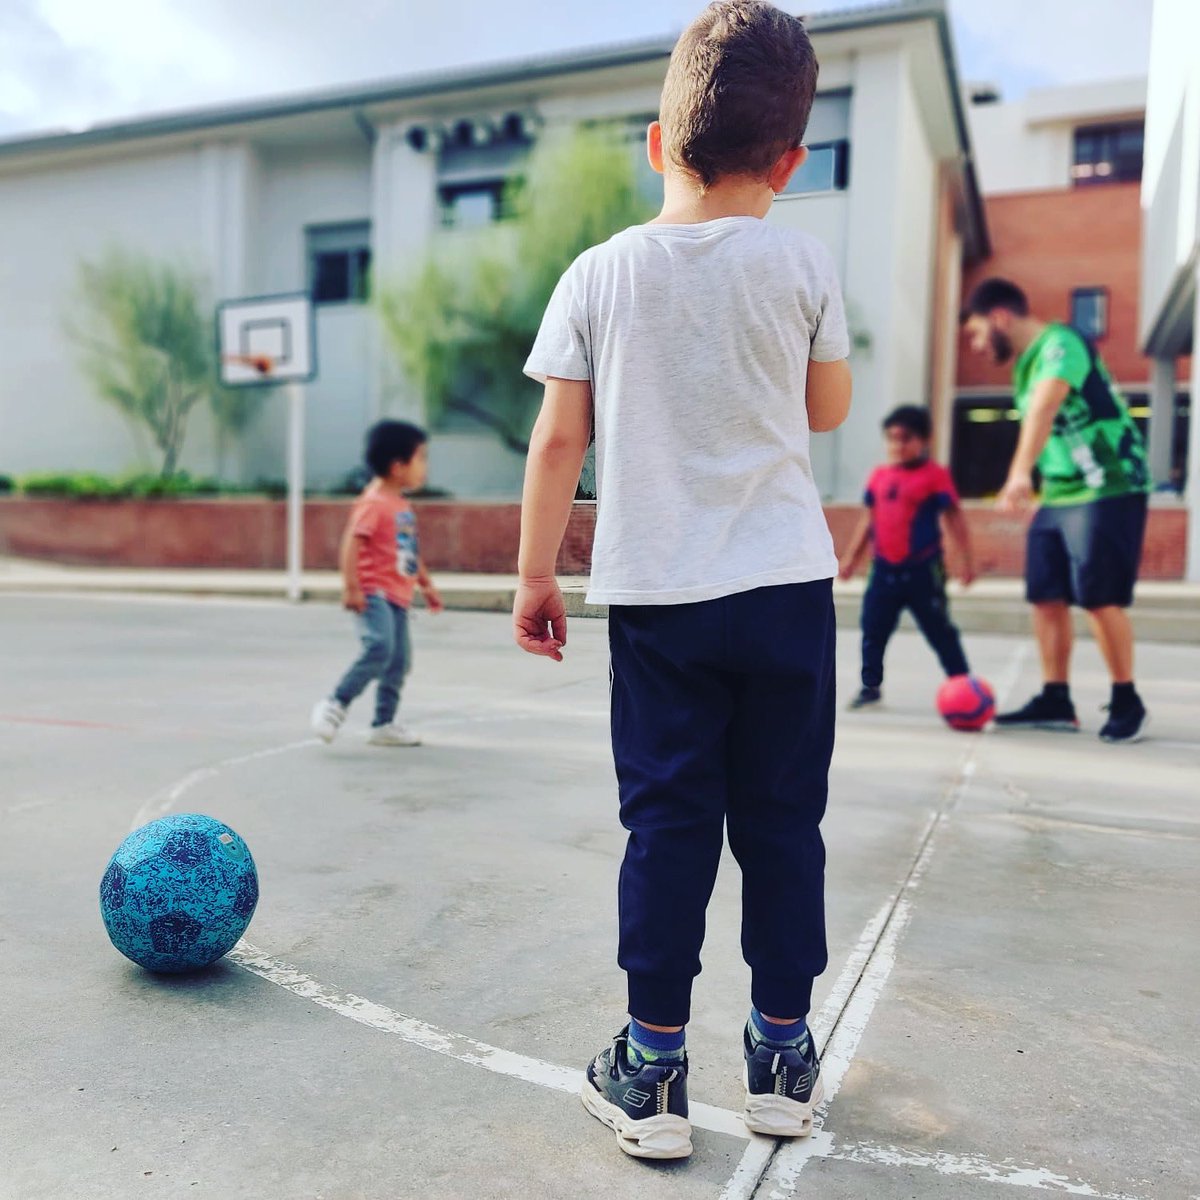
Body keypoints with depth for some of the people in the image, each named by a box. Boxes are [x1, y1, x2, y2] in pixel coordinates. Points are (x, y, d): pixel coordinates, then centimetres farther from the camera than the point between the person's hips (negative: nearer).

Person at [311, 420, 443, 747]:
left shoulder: (402, 506, 16)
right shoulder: (373, 503, -12)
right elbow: (351, 542, -21)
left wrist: (427, 585, 28)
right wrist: (351, 587, -27)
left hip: (397, 597, 9)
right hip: (374, 594, -9)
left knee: (399, 661, 9)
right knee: (379, 649, -25)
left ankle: (384, 724, 20)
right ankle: (335, 704, -11)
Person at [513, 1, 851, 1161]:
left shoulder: (598, 274, 1)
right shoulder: (802, 264, 1)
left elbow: (558, 437, 0)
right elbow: (828, 410, 12)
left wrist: (534, 573, 7)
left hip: (656, 595, 0)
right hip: (787, 586, 0)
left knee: (667, 825, 7)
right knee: (782, 818, 11)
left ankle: (653, 1068, 15)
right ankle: (782, 1054, 24)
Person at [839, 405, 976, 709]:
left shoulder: (935, 475, -7)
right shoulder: (879, 476, 8)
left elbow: (954, 518, -6)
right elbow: (869, 520, 16)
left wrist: (966, 559, -9)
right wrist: (851, 558, 17)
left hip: (922, 570, -4)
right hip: (885, 569, 4)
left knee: (940, 632, 4)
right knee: (873, 629, 6)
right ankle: (871, 685, 19)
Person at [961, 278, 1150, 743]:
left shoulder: (1060, 343, -16)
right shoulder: (1025, 364, 13)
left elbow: (1044, 409, -34)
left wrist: (1021, 473, -48)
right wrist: (1021, 482, 23)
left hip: (1108, 490, -9)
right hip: (1057, 495, 9)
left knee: (1099, 598, -7)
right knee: (1046, 597, 4)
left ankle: (1127, 703, 8)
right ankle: (1055, 701, 12)